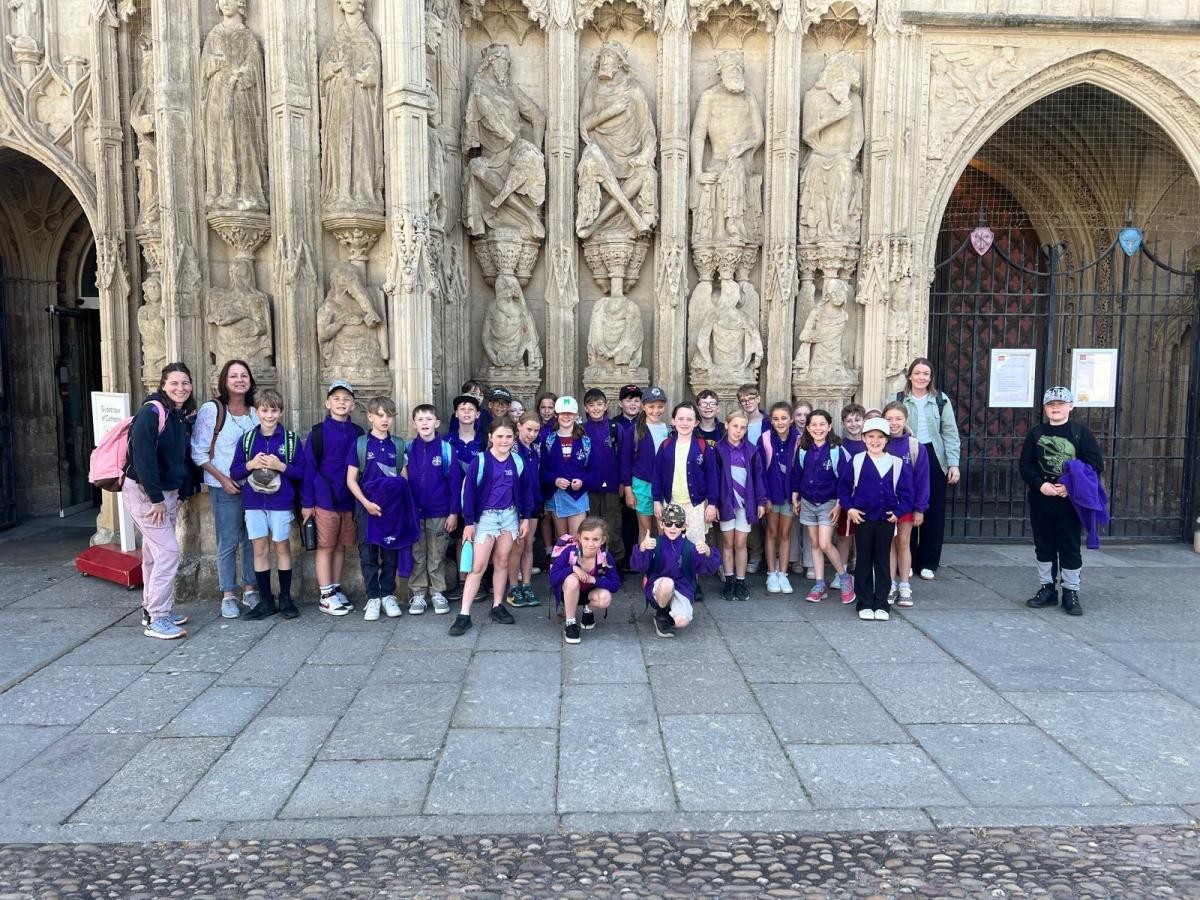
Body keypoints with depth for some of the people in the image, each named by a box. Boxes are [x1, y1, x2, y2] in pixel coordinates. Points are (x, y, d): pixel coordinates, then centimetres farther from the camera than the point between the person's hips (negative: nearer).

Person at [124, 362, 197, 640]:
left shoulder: (182, 416, 9)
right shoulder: (152, 411, -18)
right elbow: (143, 456, -23)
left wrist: (181, 493, 9)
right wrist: (155, 498, -23)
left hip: (167, 492, 8)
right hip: (144, 492, -8)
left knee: (154, 553, 15)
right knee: (168, 551, -11)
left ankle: (151, 609, 26)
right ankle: (156, 619, -5)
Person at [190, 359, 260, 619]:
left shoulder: (255, 411, 7)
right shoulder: (211, 409, -6)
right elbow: (198, 452, -7)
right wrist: (222, 478, -12)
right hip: (225, 487, -4)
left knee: (251, 540, 10)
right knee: (228, 543, -1)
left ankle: (250, 590, 22)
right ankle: (228, 596, 11)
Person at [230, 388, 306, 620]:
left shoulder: (291, 439, -1)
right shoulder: (247, 439, 5)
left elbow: (301, 472, -3)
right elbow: (234, 472, 5)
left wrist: (281, 466, -17)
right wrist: (251, 464, -13)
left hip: (281, 503, -2)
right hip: (254, 503, 2)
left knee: (282, 548, 6)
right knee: (260, 550, 6)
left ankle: (286, 599, 17)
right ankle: (266, 601, 16)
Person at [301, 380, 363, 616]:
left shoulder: (357, 433, 7)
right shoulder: (319, 432, -4)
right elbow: (309, 467, -4)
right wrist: (307, 502, -7)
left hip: (349, 501, 4)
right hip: (325, 499, -4)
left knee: (340, 547, 12)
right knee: (325, 547, 2)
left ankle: (336, 590, 23)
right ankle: (325, 596, 11)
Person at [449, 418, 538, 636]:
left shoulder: (518, 461, 0)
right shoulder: (480, 461, -10)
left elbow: (526, 490, 8)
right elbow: (469, 492, -8)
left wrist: (526, 517, 6)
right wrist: (468, 522, -8)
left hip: (509, 515, 3)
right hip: (485, 516, -3)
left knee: (503, 562, 11)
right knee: (478, 566, -5)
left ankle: (497, 607, 23)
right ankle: (464, 614, -2)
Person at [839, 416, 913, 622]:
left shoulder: (897, 464, 0)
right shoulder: (856, 462, -3)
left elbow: (906, 492, 5)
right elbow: (843, 487, 2)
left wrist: (899, 512, -6)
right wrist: (849, 508, -7)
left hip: (887, 519, 1)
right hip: (862, 518, -1)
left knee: (882, 561, 8)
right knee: (863, 561, 6)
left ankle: (881, 605, 16)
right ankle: (865, 604, 14)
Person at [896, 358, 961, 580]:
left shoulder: (941, 400, 4)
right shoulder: (898, 400, 4)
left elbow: (950, 433, 2)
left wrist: (954, 464, -6)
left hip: (933, 458, 1)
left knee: (934, 512, 4)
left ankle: (928, 563, 13)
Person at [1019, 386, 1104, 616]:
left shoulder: (1081, 432, -1)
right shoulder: (1036, 433, 6)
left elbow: (1096, 465, -5)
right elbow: (1026, 465, 4)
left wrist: (1072, 487, -16)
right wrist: (1041, 485, -13)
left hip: (1070, 500, -3)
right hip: (1041, 499, 3)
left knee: (1070, 547, 3)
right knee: (1043, 546, 10)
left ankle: (1071, 593, 14)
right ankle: (1047, 589, 22)